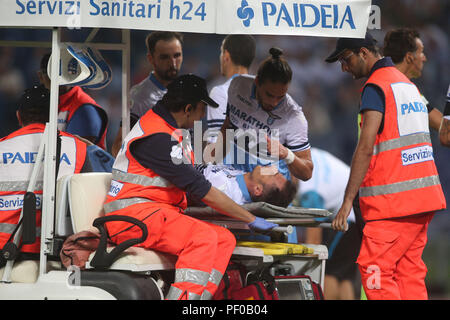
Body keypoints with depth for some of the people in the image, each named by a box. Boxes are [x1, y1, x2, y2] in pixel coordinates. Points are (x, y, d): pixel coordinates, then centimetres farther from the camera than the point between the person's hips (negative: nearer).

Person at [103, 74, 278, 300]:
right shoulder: (157, 137, -17)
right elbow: (201, 191, -16)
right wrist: (251, 220, -10)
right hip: (133, 214, -10)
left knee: (225, 239, -8)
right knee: (203, 237, -30)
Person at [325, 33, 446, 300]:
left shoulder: (376, 86, -9)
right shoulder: (407, 83, 21)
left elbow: (366, 148, -17)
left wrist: (348, 201, -18)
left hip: (394, 200, -9)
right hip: (424, 196, 9)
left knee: (374, 268, -10)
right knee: (409, 270, 7)